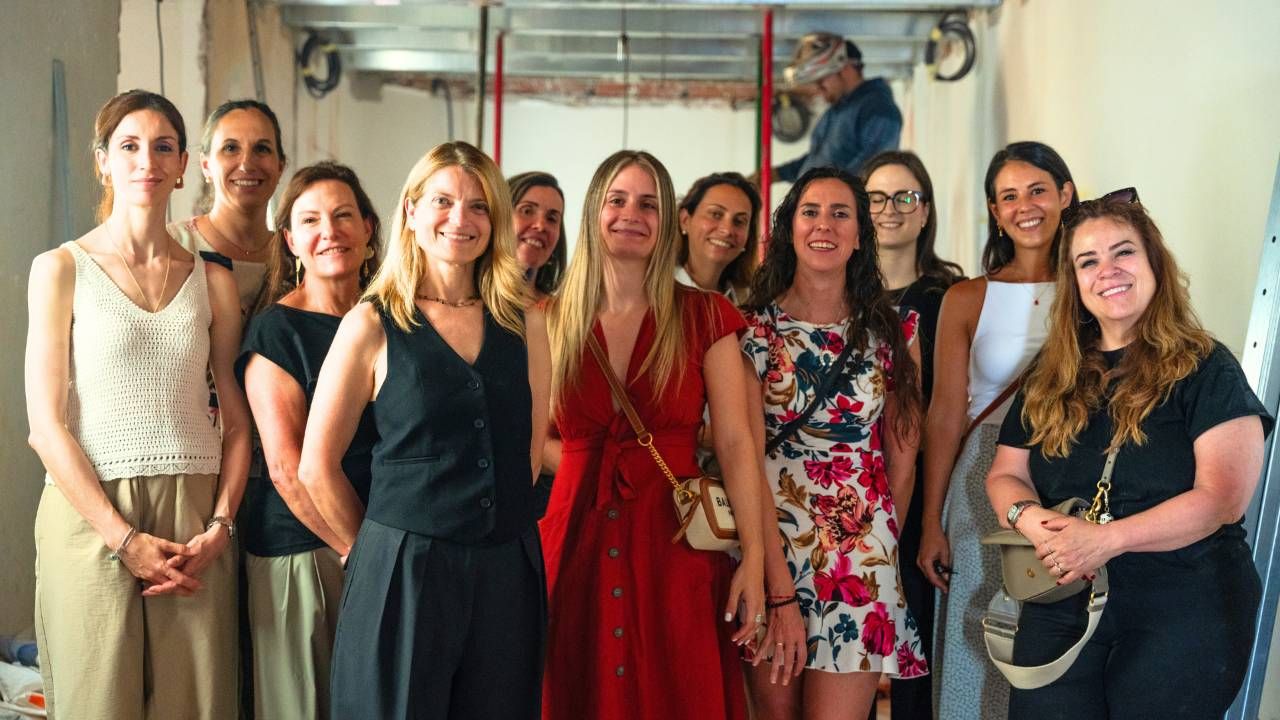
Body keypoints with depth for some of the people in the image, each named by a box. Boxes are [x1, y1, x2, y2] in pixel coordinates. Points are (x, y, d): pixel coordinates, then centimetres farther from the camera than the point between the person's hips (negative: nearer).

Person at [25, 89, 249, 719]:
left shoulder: (212, 281, 10)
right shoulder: (62, 269, 1)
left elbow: (239, 422, 9)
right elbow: (46, 424, -5)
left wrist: (219, 525, -5)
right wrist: (124, 538, -11)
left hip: (193, 521, 3)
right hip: (90, 518, -2)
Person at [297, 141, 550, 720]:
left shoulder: (525, 323, 5)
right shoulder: (372, 325, -4)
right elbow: (317, 468, -1)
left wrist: (487, 523, 12)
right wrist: (378, 549, 7)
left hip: (507, 571, 3)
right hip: (402, 573, -3)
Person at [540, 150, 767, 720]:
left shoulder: (704, 319, 2)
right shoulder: (550, 321, 6)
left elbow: (735, 443, -3)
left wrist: (754, 560, -8)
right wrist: (587, 459, -5)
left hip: (673, 547, -1)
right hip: (575, 545, 2)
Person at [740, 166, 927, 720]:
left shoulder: (892, 331, 7)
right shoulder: (753, 326, 2)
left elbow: (902, 450, 11)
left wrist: (886, 538, 10)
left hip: (858, 550, 1)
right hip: (769, 540, 0)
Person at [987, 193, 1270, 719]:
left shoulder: (1205, 370, -5)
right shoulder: (1051, 376, 11)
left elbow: (1223, 497, -15)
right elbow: (1005, 475, 10)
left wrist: (1106, 539, -23)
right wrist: (1034, 521, -14)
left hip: (1182, 616, -4)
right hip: (1060, 610, 4)